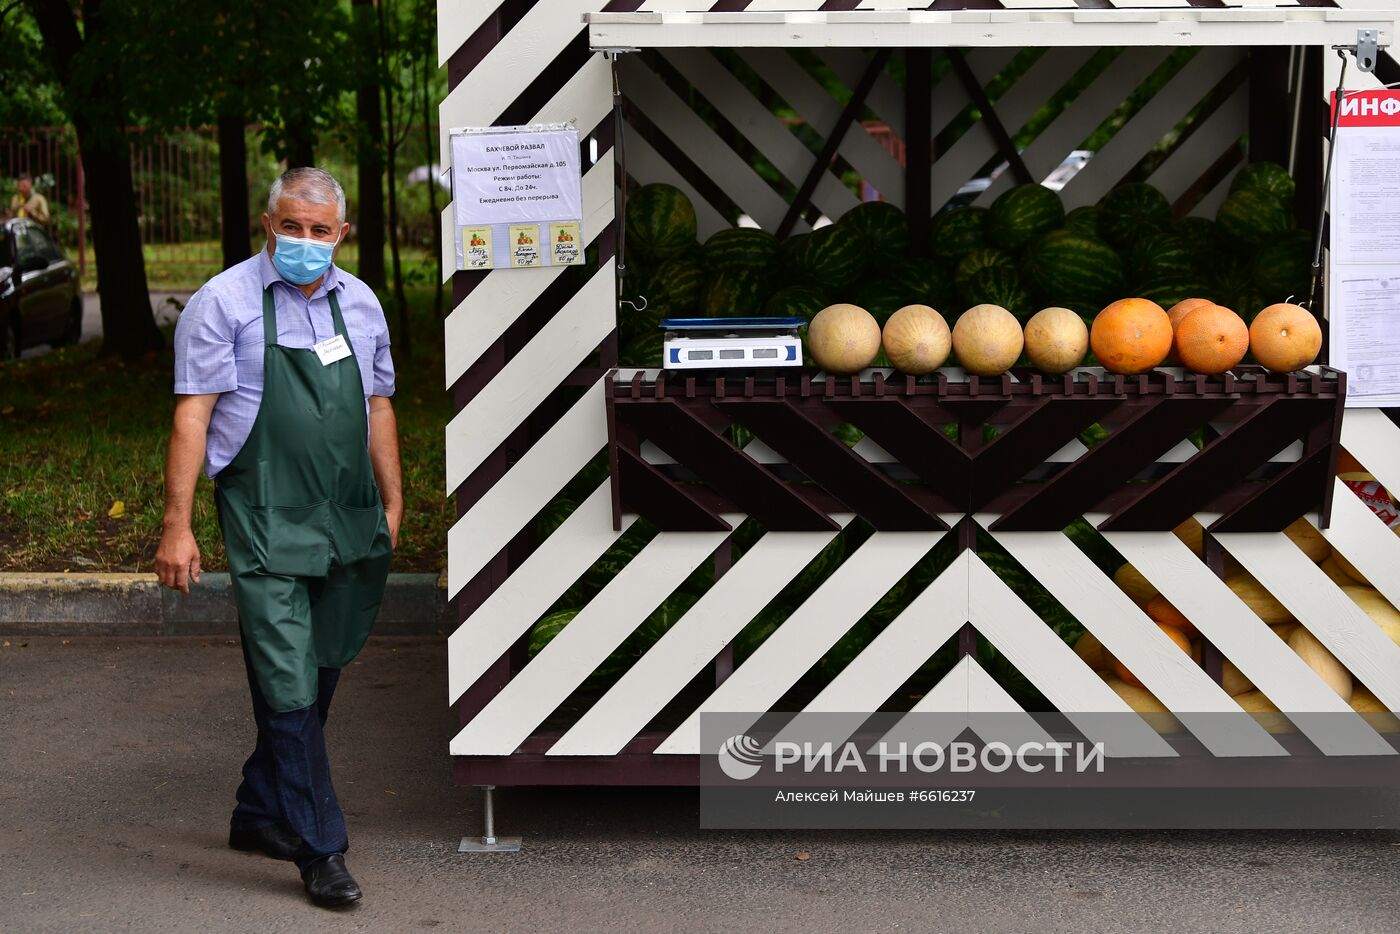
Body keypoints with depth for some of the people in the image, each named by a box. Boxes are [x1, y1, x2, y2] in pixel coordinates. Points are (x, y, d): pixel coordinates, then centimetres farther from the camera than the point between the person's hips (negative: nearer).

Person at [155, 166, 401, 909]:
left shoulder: (360, 303, 13)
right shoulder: (223, 303, -4)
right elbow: (193, 413, -8)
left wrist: (392, 504, 19)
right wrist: (177, 525, -12)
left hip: (348, 523, 6)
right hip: (266, 521, -6)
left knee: (320, 676, 12)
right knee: (288, 685, -9)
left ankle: (260, 814, 29)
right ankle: (320, 848, -2)